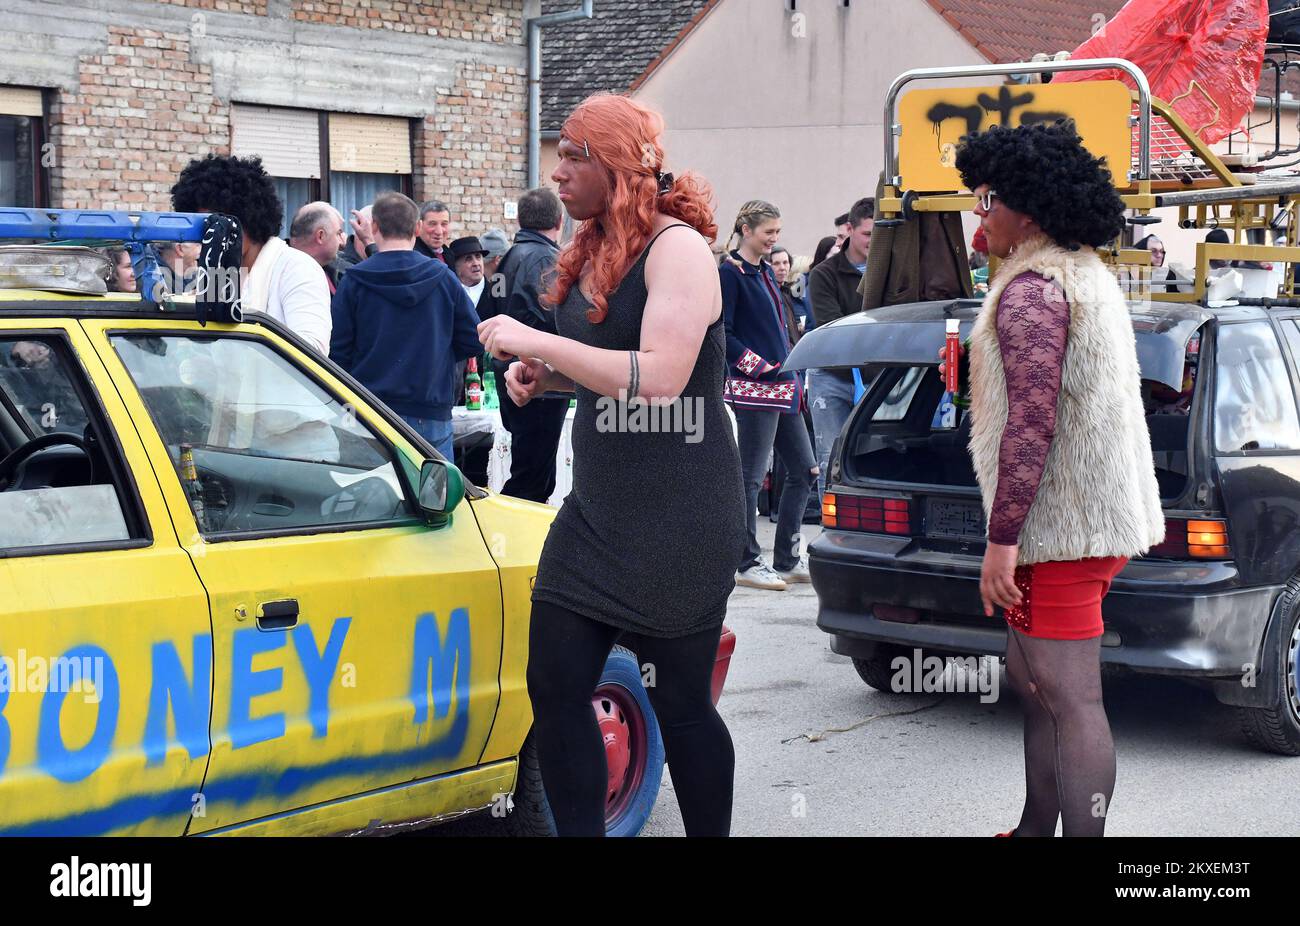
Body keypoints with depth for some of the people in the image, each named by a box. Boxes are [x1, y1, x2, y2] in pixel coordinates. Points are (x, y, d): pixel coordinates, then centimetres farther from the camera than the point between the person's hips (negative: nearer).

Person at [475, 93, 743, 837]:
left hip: (677, 516, -8)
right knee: (554, 686, 5)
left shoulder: (676, 247, -15)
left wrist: (538, 342, -23)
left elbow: (658, 377, -27)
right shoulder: (595, 250, 10)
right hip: (598, 504, 8)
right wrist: (541, 377, 5)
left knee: (680, 700, 3)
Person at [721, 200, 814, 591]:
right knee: (752, 477, -3)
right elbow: (722, 333, -15)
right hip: (753, 388, -9)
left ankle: (787, 560, 17)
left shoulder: (765, 271, 17)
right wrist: (759, 366, -17)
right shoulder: (730, 273, -9)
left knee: (804, 469, 10)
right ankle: (747, 564, 4)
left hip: (783, 386, 9)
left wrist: (792, 370, 14)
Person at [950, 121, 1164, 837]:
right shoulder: (1089, 275, 16)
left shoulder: (1033, 291, -16)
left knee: (1069, 699, -8)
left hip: (1059, 527, -11)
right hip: (1100, 516, 11)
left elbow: (1030, 425, -23)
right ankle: (1036, 828, 28)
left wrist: (1002, 539, -22)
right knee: (1031, 679, 19)